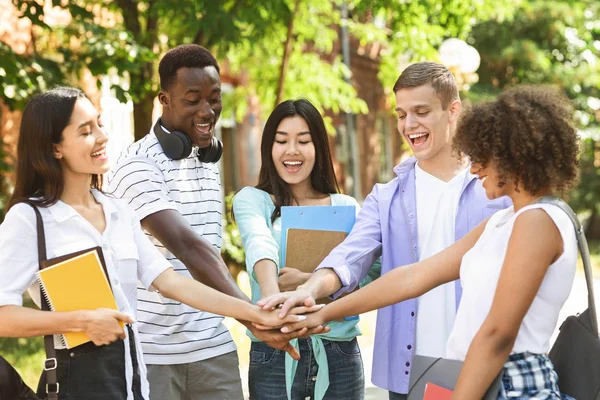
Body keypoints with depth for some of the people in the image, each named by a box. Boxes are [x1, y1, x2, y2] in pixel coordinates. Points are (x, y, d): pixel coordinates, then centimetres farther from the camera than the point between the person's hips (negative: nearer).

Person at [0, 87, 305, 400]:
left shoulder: (120, 212, 9)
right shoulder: (27, 218, -9)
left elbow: (170, 282, 4)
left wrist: (257, 313, -1)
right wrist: (82, 320, -22)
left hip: (131, 373, 6)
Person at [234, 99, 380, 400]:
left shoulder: (345, 207, 8)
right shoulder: (251, 200, 3)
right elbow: (260, 245, -18)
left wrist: (309, 282, -20)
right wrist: (271, 294, -38)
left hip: (339, 351, 2)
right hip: (274, 352, -2)